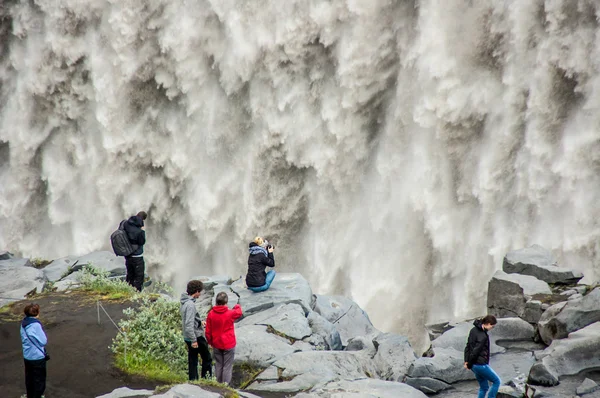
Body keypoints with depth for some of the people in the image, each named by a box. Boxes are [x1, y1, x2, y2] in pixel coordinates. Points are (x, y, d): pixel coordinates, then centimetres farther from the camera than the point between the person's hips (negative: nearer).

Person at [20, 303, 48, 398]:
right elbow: (43, 341, -19)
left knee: (29, 378, 21)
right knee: (39, 379, 9)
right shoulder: (36, 325, -25)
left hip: (27, 356, 8)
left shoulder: (24, 323, -1)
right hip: (37, 357, -8)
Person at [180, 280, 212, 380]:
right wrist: (194, 340, -24)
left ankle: (193, 380, 19)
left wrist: (200, 321, 16)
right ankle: (206, 379, 10)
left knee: (192, 361, 14)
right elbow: (189, 324, -27)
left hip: (188, 337, 9)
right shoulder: (190, 304, -25)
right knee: (207, 359, 5)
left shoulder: (185, 302, 5)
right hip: (196, 337, -9)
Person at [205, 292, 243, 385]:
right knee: (227, 366, 2)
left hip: (216, 345, 3)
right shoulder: (230, 313, -15)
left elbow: (208, 331, -1)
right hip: (229, 345, -3)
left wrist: (210, 342, 14)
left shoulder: (211, 314, -7)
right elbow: (239, 312, 10)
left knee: (218, 365, 14)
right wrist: (237, 306, 32)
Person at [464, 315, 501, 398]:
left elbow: (468, 346, 10)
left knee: (484, 387, 18)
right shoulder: (483, 336, -23)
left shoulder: (474, 330, 6)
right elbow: (475, 351, -22)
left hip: (474, 365, 9)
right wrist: (469, 364, -9)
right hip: (481, 365, -9)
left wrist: (466, 361, 8)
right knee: (496, 381, 7)